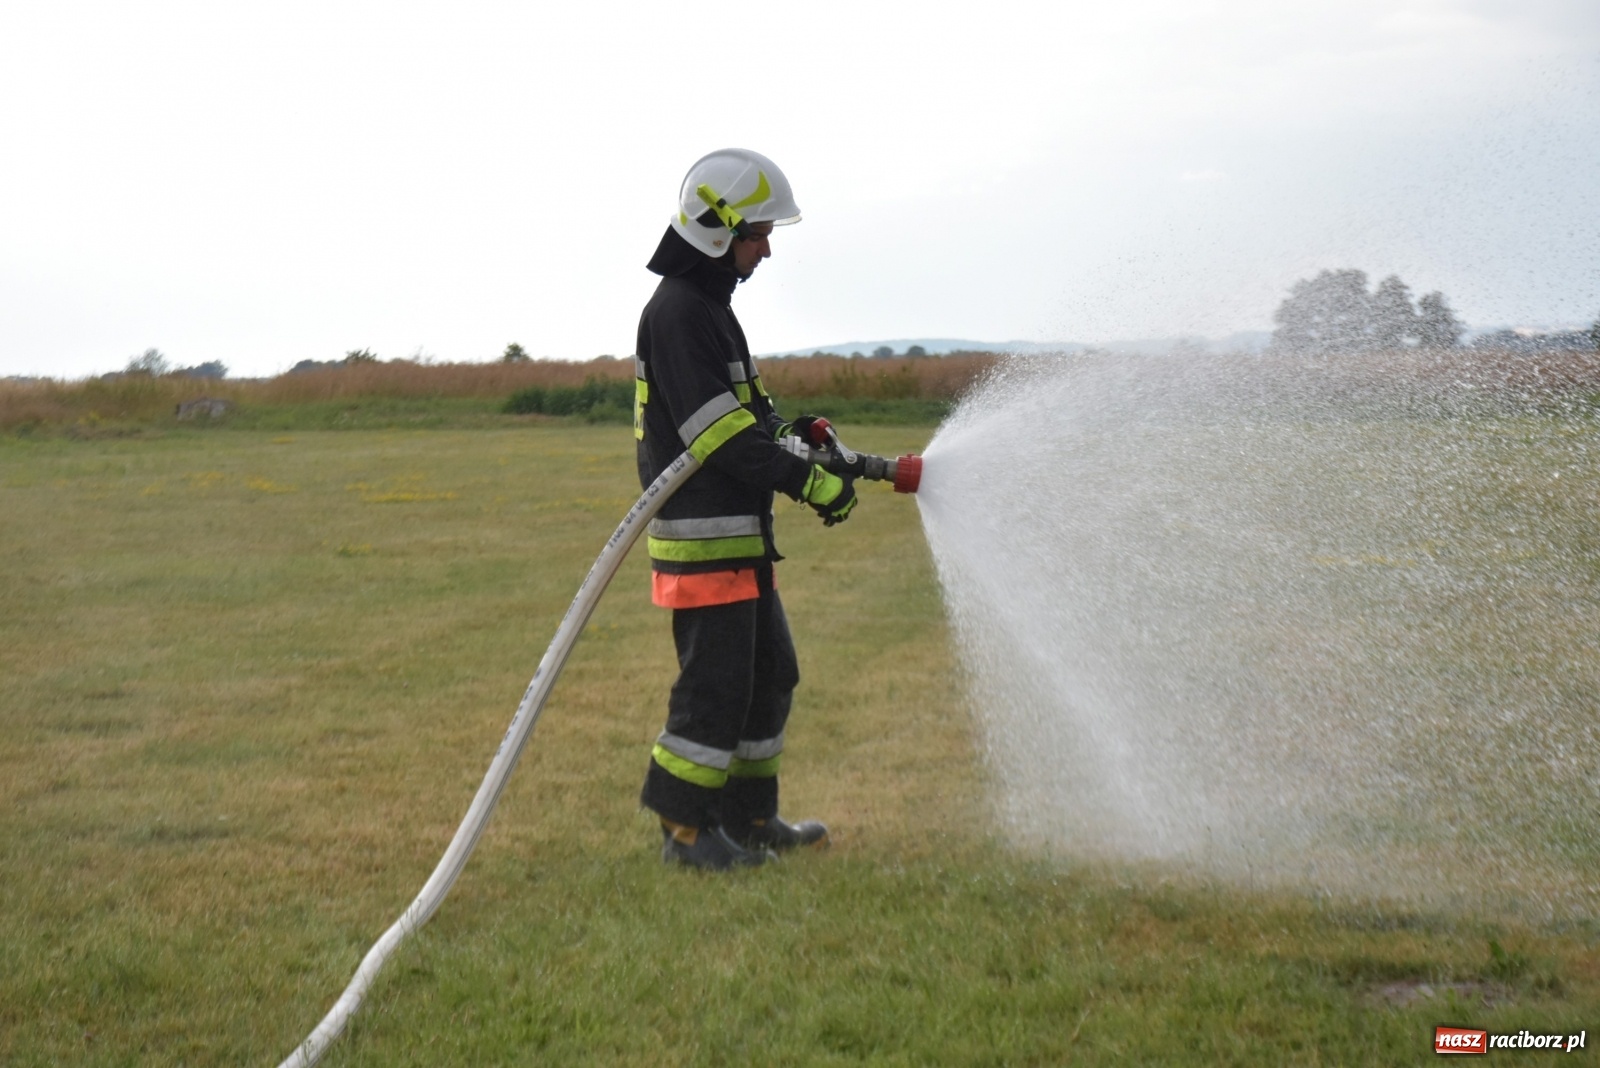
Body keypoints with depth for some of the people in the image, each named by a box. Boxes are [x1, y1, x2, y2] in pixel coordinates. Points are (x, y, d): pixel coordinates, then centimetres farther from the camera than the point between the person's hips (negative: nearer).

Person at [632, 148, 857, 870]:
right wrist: (810, 482, -19)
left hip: (740, 537, 11)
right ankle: (685, 830, 4)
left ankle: (749, 818, 25)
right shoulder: (676, 314, -16)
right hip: (701, 538, -11)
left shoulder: (709, 308, 18)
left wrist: (795, 432, 7)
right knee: (715, 684, -6)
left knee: (770, 675, 15)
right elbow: (722, 435, -22)